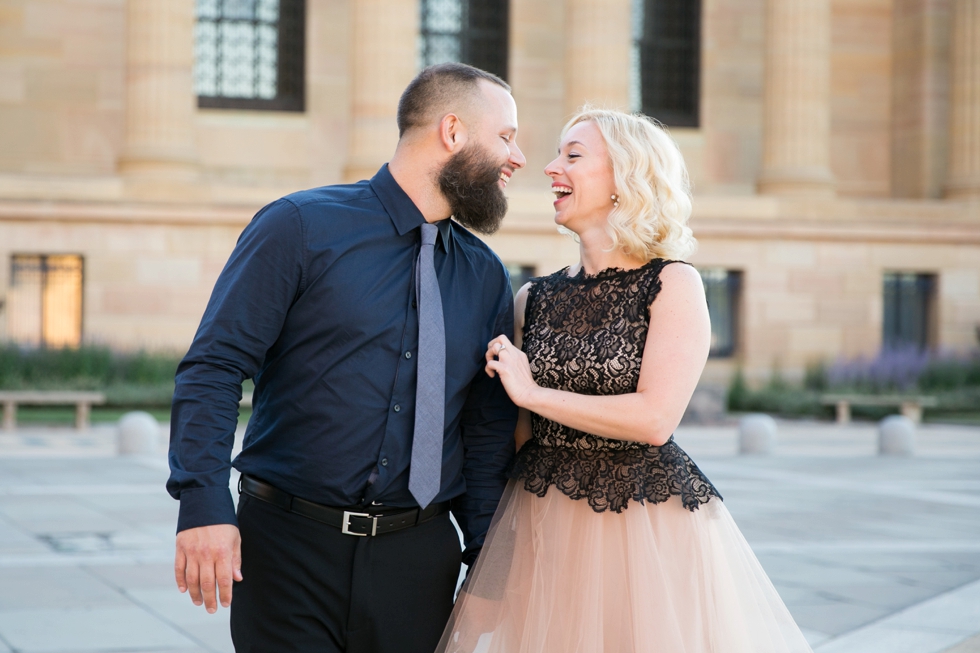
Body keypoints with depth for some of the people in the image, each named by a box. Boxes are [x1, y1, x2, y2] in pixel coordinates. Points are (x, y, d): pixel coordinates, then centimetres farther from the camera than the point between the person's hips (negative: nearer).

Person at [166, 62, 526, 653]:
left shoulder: (487, 277, 11)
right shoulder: (301, 227, -4)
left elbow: (489, 433, 14)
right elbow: (213, 370, -9)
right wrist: (205, 503, -20)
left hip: (418, 559, 4)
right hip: (289, 545, -4)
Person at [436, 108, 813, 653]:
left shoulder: (673, 285, -7)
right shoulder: (535, 299, 7)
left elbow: (654, 419, -18)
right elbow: (516, 434, 12)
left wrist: (533, 392, -11)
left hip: (647, 523, -4)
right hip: (544, 526, 4)